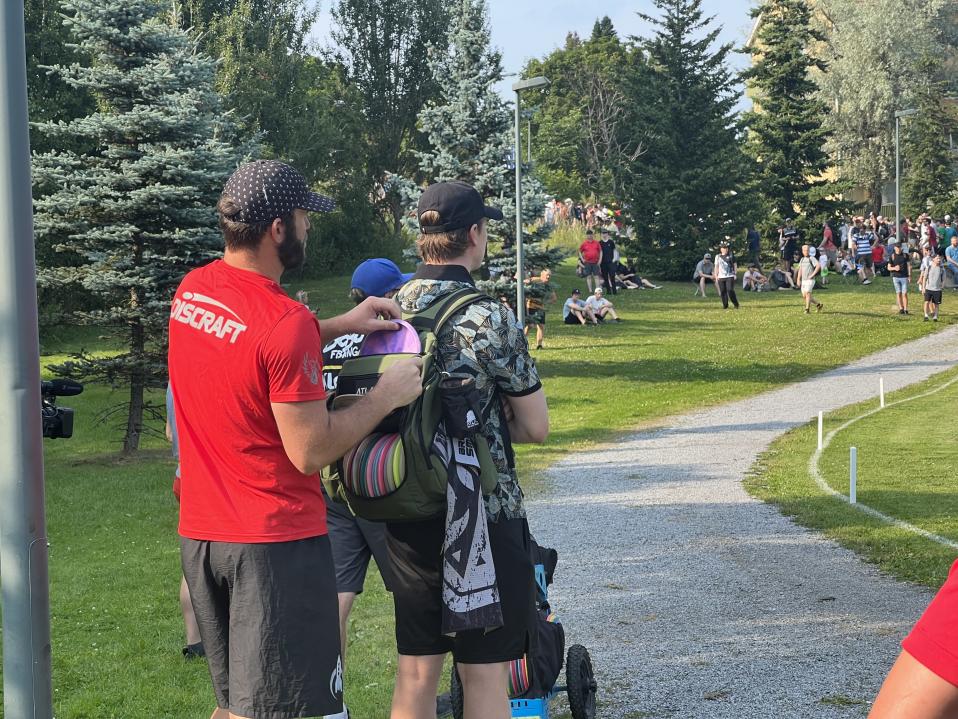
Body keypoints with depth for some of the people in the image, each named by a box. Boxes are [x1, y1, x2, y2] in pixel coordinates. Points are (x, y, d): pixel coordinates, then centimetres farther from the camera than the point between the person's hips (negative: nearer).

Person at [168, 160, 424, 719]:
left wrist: (340, 326, 14)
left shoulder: (191, 291, 4)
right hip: (277, 539, -8)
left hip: (200, 533, 8)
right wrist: (386, 396, -8)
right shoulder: (287, 321, -21)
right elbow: (312, 452, -20)